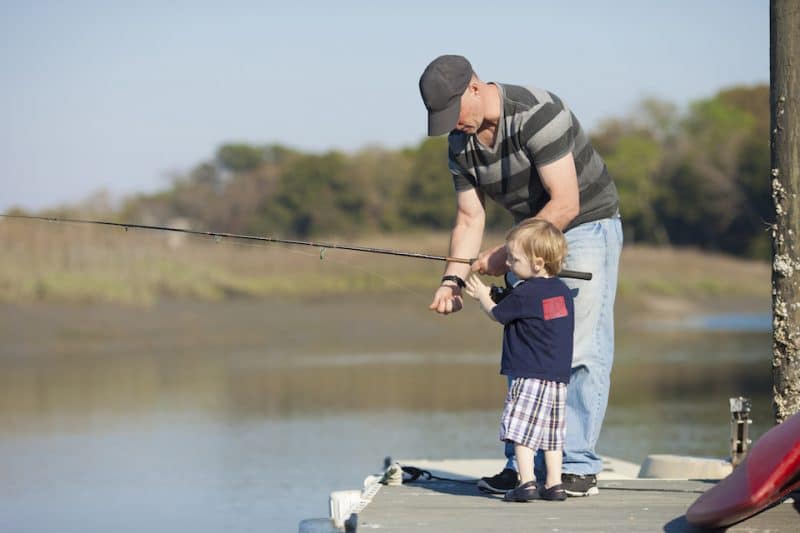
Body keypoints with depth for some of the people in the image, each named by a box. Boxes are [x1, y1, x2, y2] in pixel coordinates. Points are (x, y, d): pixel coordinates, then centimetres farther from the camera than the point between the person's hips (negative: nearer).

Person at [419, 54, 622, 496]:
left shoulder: (535, 114, -27)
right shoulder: (460, 144, -2)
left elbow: (565, 203, -28)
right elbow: (469, 219, 4)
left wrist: (506, 254, -23)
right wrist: (453, 279, -12)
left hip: (586, 225, -8)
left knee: (581, 349, -13)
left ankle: (578, 467, -13)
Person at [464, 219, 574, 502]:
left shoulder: (524, 294, -14)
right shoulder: (562, 291, 10)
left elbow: (497, 314, 2)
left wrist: (482, 295, 21)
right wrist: (496, 297, 24)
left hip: (529, 376, -8)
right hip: (558, 377, 8)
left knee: (521, 428, -5)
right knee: (550, 431, 12)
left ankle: (527, 482, -11)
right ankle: (554, 484, 11)